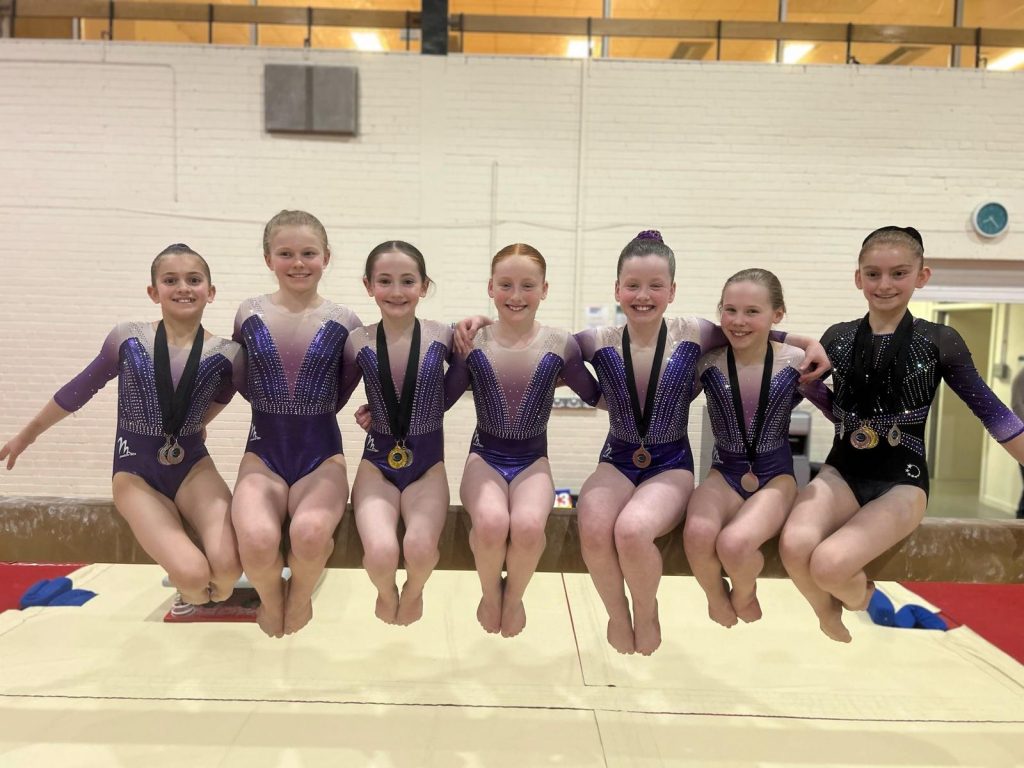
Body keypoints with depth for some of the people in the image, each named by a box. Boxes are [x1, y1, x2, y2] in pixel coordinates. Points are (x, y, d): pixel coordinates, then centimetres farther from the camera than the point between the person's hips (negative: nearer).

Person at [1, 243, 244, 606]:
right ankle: (188, 589, 16)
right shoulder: (126, 339, -7)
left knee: (227, 567, -24)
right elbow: (80, 388, 9)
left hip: (193, 466, 1)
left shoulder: (227, 355, -9)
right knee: (191, 574, -23)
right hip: (136, 472, -1)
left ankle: (213, 591, 13)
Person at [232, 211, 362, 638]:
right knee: (257, 539, -29)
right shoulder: (250, 315, 4)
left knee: (310, 532, -32)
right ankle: (271, 601, 8)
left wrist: (309, 413, 1)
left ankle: (300, 597, 6)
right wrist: (274, 406, 7)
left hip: (322, 454, -1)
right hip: (263, 452, 1)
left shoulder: (344, 323, -1)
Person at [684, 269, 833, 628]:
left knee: (734, 543, -30)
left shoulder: (795, 363, -8)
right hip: (724, 473, 1)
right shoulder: (708, 363, -8)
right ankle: (717, 598, 4)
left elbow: (836, 410, 6)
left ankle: (744, 594, 9)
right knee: (697, 533, -32)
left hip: (775, 476, -1)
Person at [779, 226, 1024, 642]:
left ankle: (861, 598, 14)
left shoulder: (939, 341, -2)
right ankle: (829, 615, 7)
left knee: (829, 565, -26)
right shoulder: (837, 338, 5)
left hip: (901, 481, -2)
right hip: (841, 471, 3)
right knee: (794, 546, -28)